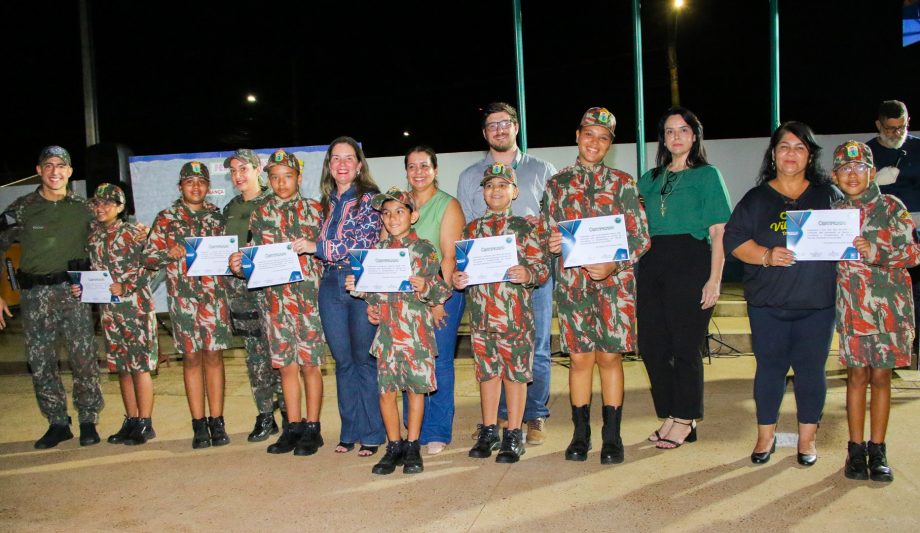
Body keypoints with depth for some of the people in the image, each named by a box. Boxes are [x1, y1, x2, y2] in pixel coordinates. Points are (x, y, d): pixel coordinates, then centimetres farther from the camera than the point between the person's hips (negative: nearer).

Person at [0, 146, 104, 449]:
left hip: (73, 291, -1)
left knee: (84, 358, -4)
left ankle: (88, 421, 9)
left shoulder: (82, 209, 7)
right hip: (35, 294, 1)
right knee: (40, 362, 3)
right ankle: (57, 424, 16)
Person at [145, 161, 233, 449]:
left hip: (215, 294, 1)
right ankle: (199, 425, 11)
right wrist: (170, 254, -13)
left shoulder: (217, 215, 11)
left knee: (214, 356, 3)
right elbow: (150, 257, 6)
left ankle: (216, 421, 10)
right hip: (183, 296, -1)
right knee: (192, 358, 4)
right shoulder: (166, 218, 7)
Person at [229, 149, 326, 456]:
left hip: (308, 295, -3)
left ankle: (312, 429, 10)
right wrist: (239, 266, -5)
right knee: (286, 364, 7)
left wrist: (311, 246, -16)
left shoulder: (314, 209, 4)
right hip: (274, 297, 3)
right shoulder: (260, 213, 12)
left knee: (310, 363, 0)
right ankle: (293, 427, 17)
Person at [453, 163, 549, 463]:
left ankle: (513, 436, 15)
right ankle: (488, 432, 25)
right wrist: (457, 280, -5)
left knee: (515, 371, 3)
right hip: (481, 314, 4)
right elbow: (463, 267, 16)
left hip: (516, 314, -3)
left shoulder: (524, 227, 0)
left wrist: (527, 274, -25)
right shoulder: (472, 229, 11)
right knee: (487, 371, 12)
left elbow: (542, 268, -4)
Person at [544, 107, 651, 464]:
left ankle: (612, 436, 15)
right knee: (579, 358, 5)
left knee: (610, 356, 3)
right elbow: (548, 235, 12)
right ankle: (580, 433, 18)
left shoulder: (622, 183, 4)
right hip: (572, 283, 1)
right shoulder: (557, 184, 9)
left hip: (614, 281, -1)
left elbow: (640, 237, 0)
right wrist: (551, 244, -12)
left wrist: (613, 265, -14)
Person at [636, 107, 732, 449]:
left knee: (685, 346, 0)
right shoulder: (650, 179, 17)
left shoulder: (707, 175, 4)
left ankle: (684, 420, 15)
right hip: (652, 266, 5)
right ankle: (669, 415, 21)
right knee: (651, 345, 5)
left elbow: (718, 232, -3)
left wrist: (714, 279, -11)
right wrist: (637, 271, 5)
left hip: (690, 265, -5)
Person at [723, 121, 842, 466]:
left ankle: (807, 438, 21)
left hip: (817, 302, 1)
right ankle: (766, 436, 20)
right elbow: (734, 240, 0)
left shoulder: (829, 195, 10)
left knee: (811, 368, 5)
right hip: (768, 302, 0)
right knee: (770, 367, 5)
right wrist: (766, 256, -16)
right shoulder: (756, 198, 7)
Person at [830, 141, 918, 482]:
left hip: (888, 304, -1)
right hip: (852, 305, 2)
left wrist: (875, 253, -20)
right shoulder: (834, 211, 7)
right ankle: (856, 449, 15)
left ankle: (877, 450, 16)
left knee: (881, 376, 6)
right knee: (857, 375, 6)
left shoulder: (891, 207, -1)